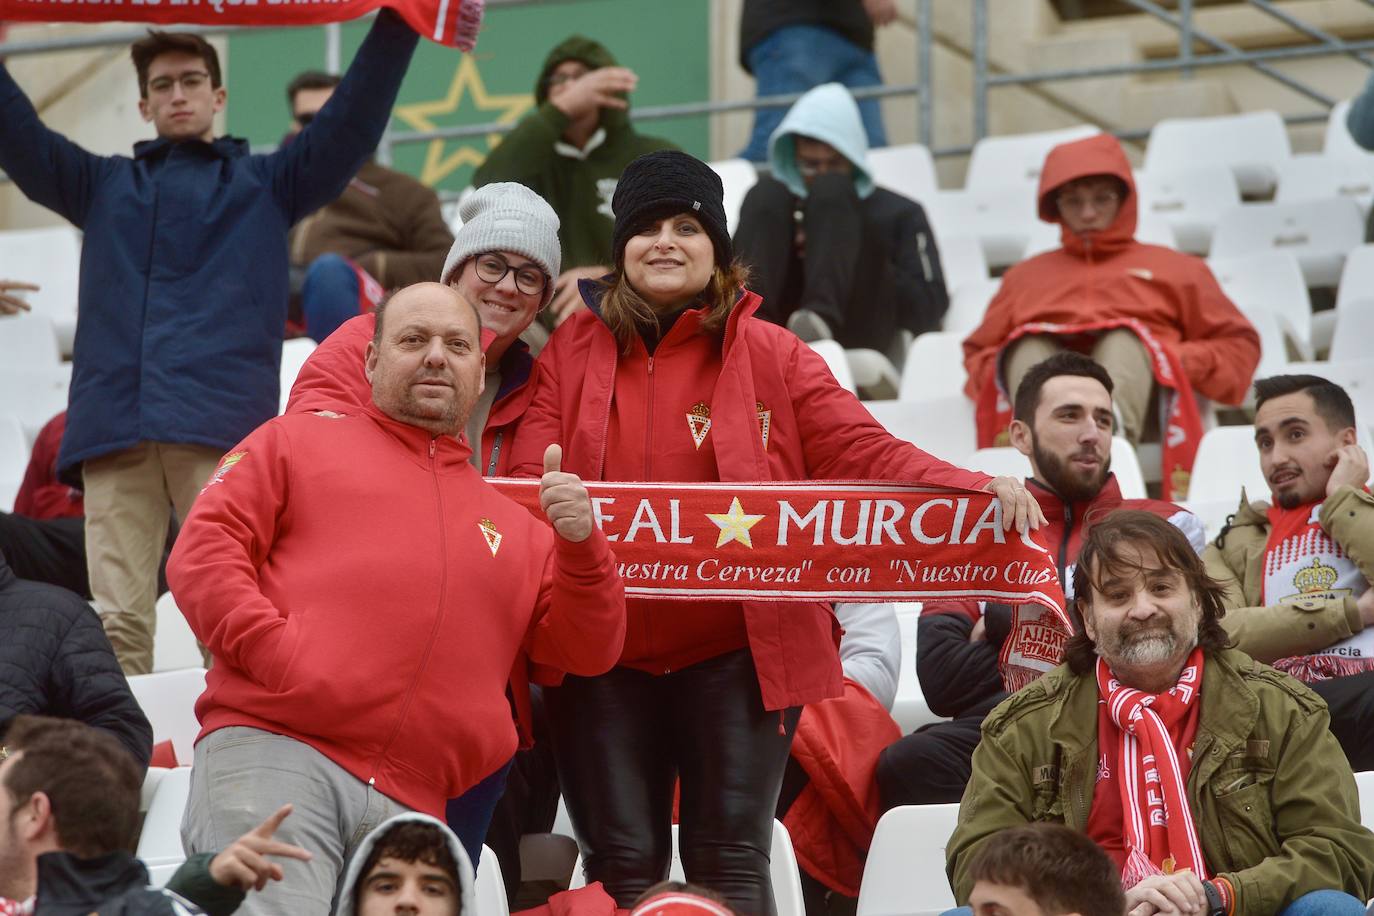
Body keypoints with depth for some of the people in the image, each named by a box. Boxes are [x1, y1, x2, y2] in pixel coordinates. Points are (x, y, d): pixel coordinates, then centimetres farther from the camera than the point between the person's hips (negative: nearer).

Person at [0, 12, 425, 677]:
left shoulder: (265, 184, 23)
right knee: (116, 617, -9)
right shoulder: (104, 186, 29)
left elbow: (352, 124, 13)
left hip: (219, 421, -2)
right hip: (111, 421, 2)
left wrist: (397, 24, 2)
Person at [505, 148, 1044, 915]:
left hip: (735, 655, -1)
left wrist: (974, 489, -18)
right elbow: (527, 478, 4)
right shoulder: (573, 353, 8)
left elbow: (864, 453, -2)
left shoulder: (770, 355, 4)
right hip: (605, 656, 1)